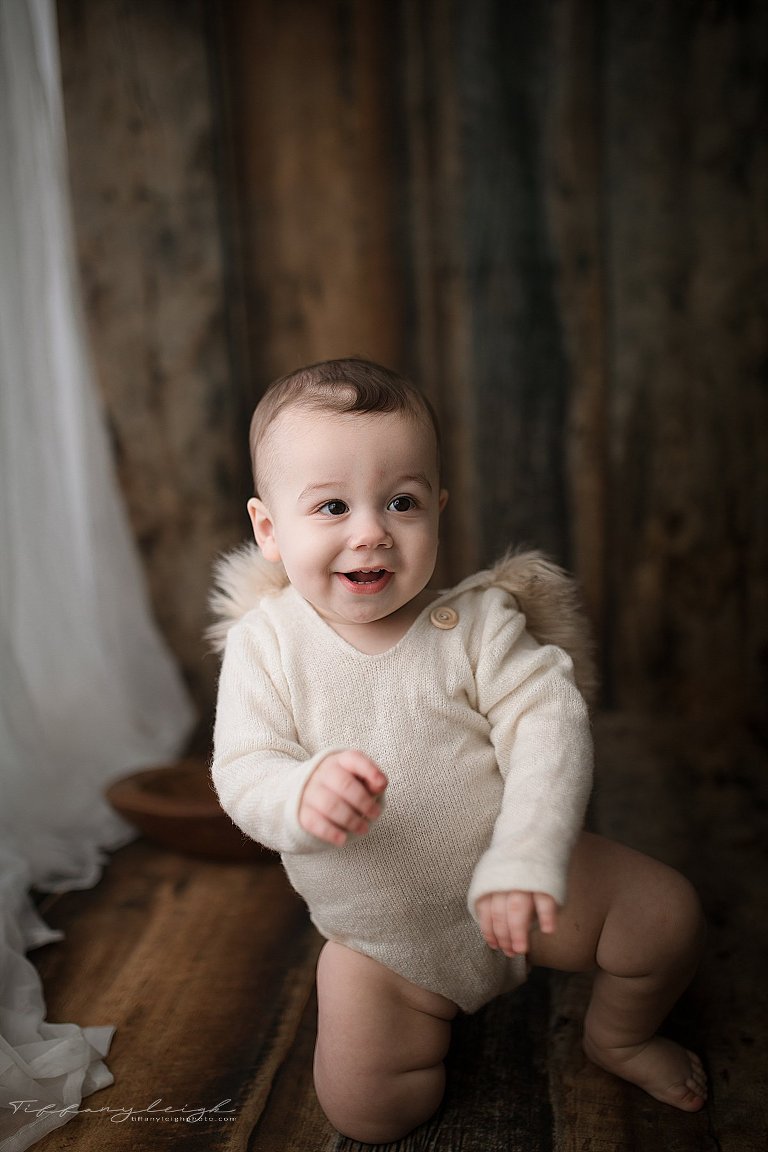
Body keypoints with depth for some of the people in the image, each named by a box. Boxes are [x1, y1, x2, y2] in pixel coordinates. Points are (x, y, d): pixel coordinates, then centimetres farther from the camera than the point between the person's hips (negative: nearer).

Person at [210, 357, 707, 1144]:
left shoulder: (476, 622, -16)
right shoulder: (263, 645, -15)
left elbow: (548, 724, -23)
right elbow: (241, 774, -19)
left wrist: (525, 860, -38)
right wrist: (301, 796, -43)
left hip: (511, 887, 0)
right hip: (381, 937, 1)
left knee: (666, 917, -12)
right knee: (365, 1109, -4)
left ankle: (618, 1036, 23)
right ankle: (433, 1006, 29)